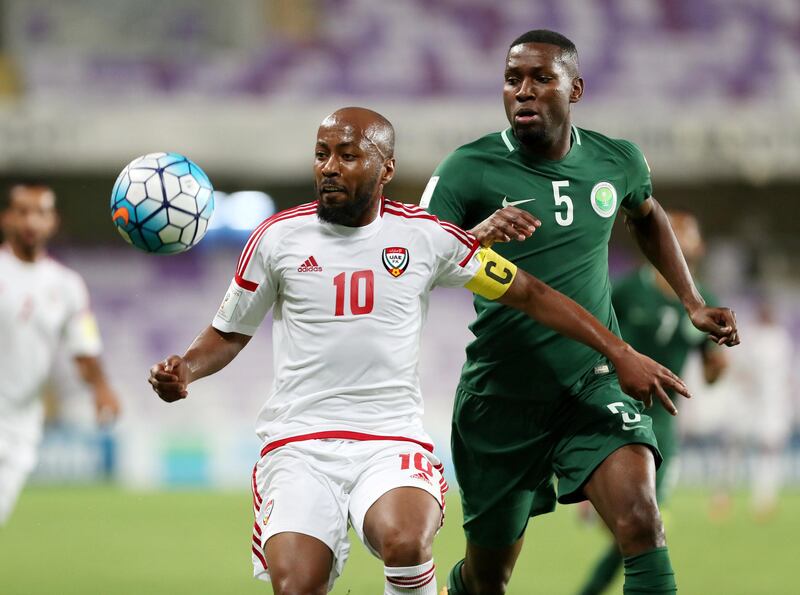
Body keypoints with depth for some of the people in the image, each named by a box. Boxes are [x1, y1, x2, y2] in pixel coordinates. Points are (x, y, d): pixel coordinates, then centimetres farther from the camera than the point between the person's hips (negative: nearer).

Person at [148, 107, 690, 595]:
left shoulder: (427, 237, 4)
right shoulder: (278, 238, 4)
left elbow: (528, 294, 13)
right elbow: (229, 334, 16)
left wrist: (620, 353, 11)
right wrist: (185, 370, -5)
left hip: (392, 441, 0)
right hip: (298, 442, 1)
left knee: (405, 541, -33)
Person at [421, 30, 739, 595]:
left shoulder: (616, 161, 1)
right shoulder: (470, 170, -11)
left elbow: (647, 216, 25)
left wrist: (693, 303, 20)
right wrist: (473, 237, -38)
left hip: (594, 383, 1)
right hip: (500, 394, -1)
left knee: (640, 520, -25)